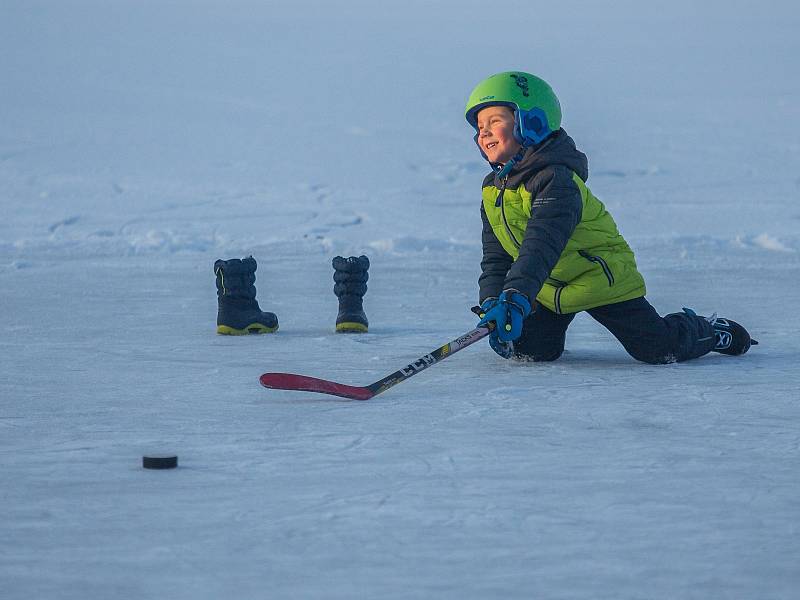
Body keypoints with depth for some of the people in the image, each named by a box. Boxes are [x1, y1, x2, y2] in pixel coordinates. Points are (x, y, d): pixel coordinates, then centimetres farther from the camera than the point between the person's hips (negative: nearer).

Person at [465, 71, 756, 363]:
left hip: (599, 281, -7)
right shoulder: (493, 189, 0)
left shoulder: (557, 180, -29)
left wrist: (514, 298, -53)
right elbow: (495, 257, 5)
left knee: (659, 349, -11)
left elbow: (542, 247, -42)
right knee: (525, 348, -10)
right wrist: (492, 301, -12)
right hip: (546, 287, 7)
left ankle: (705, 331, 21)